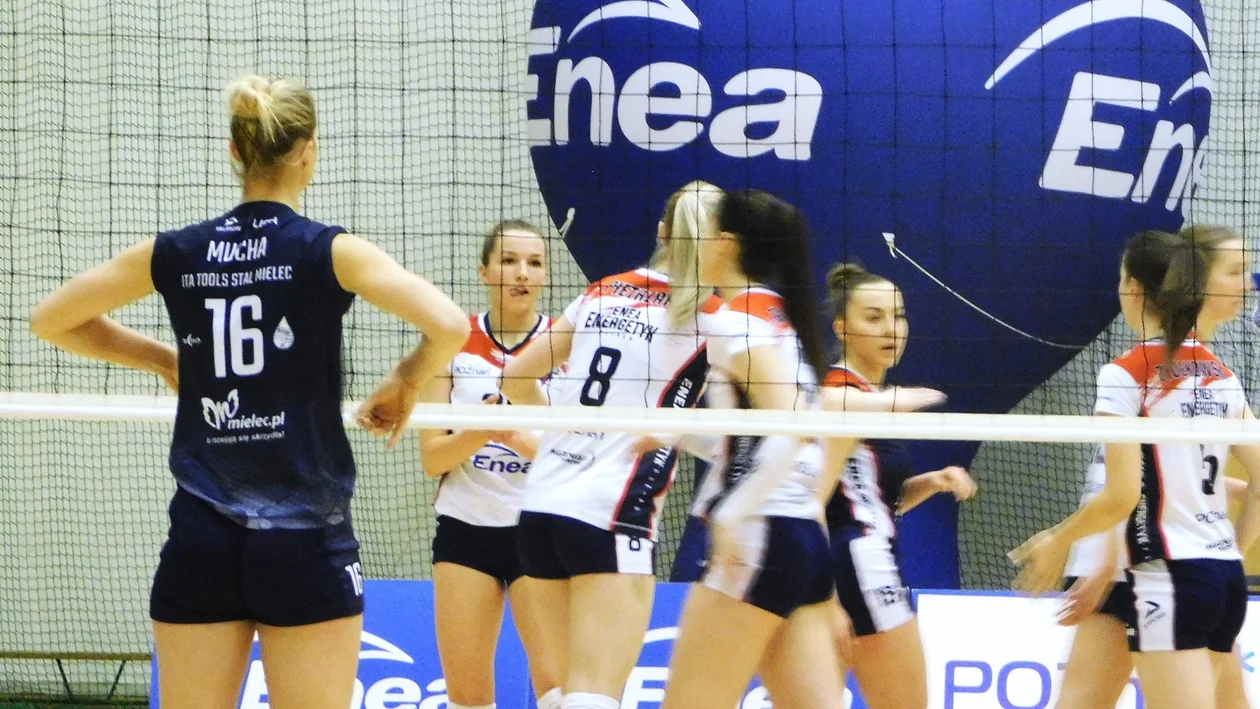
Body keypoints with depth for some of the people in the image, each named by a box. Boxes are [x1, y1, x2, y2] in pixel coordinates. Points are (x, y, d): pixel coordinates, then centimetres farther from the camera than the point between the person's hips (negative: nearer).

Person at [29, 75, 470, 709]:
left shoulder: (175, 254, 4)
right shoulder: (329, 252, -6)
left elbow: (50, 320, 15)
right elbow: (450, 327, -15)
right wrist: (405, 383, 4)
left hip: (201, 537, 3)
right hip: (305, 539, -3)